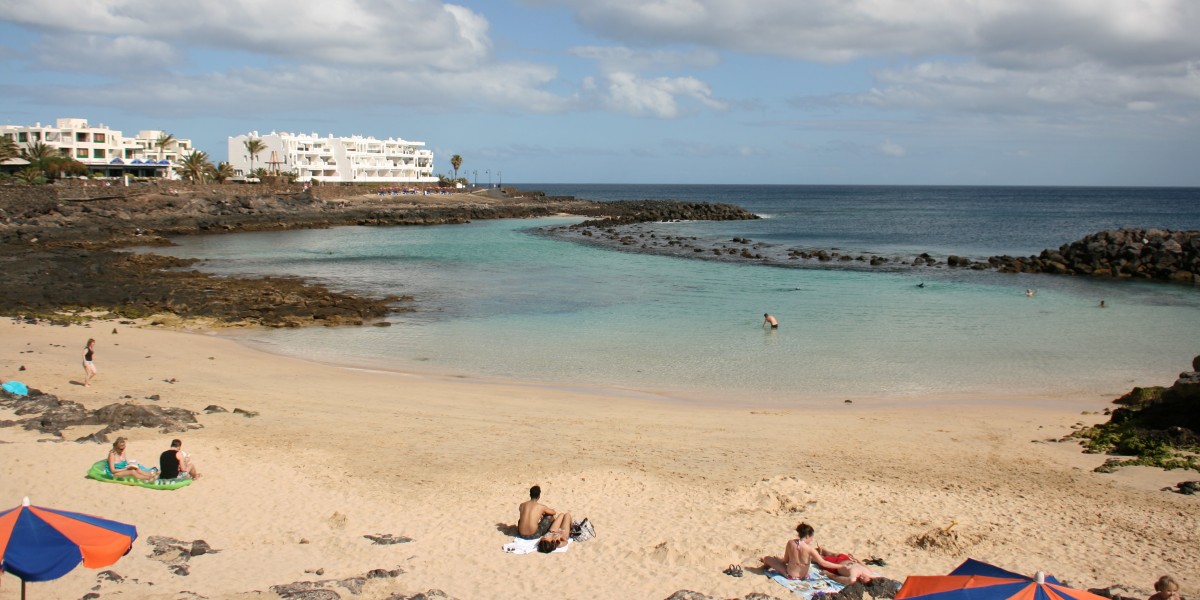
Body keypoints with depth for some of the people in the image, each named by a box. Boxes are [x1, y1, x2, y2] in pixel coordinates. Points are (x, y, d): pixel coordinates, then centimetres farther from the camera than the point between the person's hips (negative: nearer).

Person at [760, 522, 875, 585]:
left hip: (790, 574, 0)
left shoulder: (790, 543, -16)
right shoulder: (809, 548, -22)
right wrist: (841, 566, -12)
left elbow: (785, 560, -4)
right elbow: (823, 563, -18)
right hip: (803, 576, 1)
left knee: (767, 558, 14)